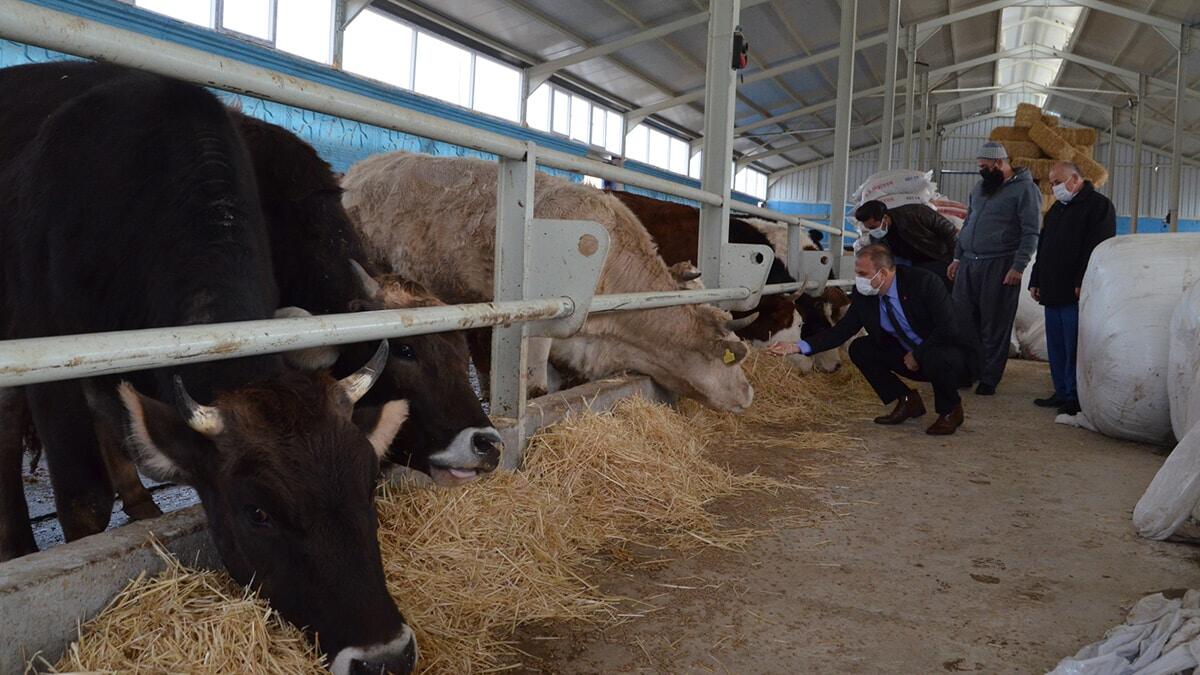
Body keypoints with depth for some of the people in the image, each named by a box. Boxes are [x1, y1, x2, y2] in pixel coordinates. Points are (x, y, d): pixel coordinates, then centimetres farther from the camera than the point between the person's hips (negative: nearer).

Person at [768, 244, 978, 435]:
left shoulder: (925, 283, -26)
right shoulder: (864, 295, -10)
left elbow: (947, 329, -29)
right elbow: (842, 330, -4)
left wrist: (917, 355, -22)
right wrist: (799, 347, -14)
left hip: (947, 355, -6)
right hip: (909, 355, 6)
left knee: (935, 359, -38)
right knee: (859, 349, -7)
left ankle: (951, 410, -5)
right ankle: (908, 401, 7)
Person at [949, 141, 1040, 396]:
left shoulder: (1024, 189, -5)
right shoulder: (980, 188, 17)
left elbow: (1031, 232, -9)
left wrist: (1018, 267, -15)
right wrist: (957, 257, 19)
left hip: (999, 267, -7)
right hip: (968, 264, 7)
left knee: (994, 327, -1)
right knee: (962, 321, 5)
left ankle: (989, 379, 7)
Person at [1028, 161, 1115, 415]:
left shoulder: (1099, 205, -5)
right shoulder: (1056, 210, 22)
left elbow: (1098, 248, -14)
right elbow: (1042, 248, 25)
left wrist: (1082, 282, -20)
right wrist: (1036, 281, 18)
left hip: (1077, 292, -8)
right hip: (1053, 293, 8)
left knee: (1074, 346, -7)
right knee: (1056, 346, 10)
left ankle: (1075, 396, -3)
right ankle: (1061, 392, 16)